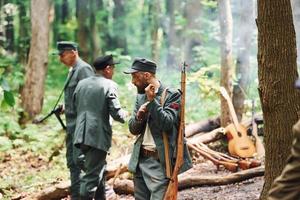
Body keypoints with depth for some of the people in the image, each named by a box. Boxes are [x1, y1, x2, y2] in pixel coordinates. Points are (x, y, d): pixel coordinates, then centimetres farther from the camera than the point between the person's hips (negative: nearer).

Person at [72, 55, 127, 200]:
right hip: (98, 136, -7)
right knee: (92, 175, -3)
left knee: (99, 170, 23)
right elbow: (116, 113, -12)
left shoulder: (81, 83, 9)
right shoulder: (109, 85, -9)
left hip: (81, 135, 7)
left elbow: (74, 106, 17)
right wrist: (124, 115, 8)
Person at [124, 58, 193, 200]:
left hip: (160, 162, -7)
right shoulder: (140, 96, 13)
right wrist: (139, 116, -7)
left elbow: (167, 124, -19)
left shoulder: (172, 95, -7)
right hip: (140, 160, 7)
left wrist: (152, 101, -20)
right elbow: (133, 129, 13)